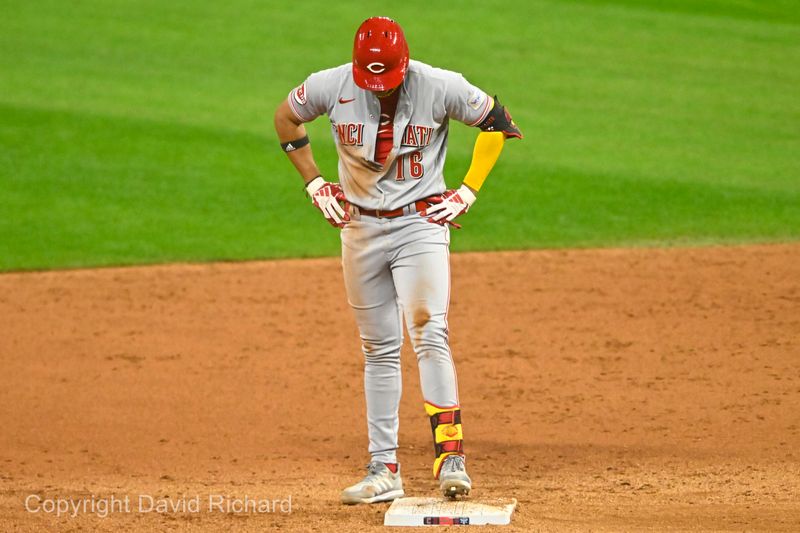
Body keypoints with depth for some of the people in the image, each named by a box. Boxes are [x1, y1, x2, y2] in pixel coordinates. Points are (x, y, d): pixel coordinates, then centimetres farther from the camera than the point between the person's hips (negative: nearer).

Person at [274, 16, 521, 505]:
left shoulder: (440, 87, -16)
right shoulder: (331, 86, -11)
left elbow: (497, 120, 0)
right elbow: (286, 118, 9)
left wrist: (468, 191, -3)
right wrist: (314, 182, 4)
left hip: (421, 222, -3)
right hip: (360, 227, 3)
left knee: (430, 336, -18)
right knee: (379, 350, 8)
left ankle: (451, 458, -21)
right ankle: (384, 471, 12)